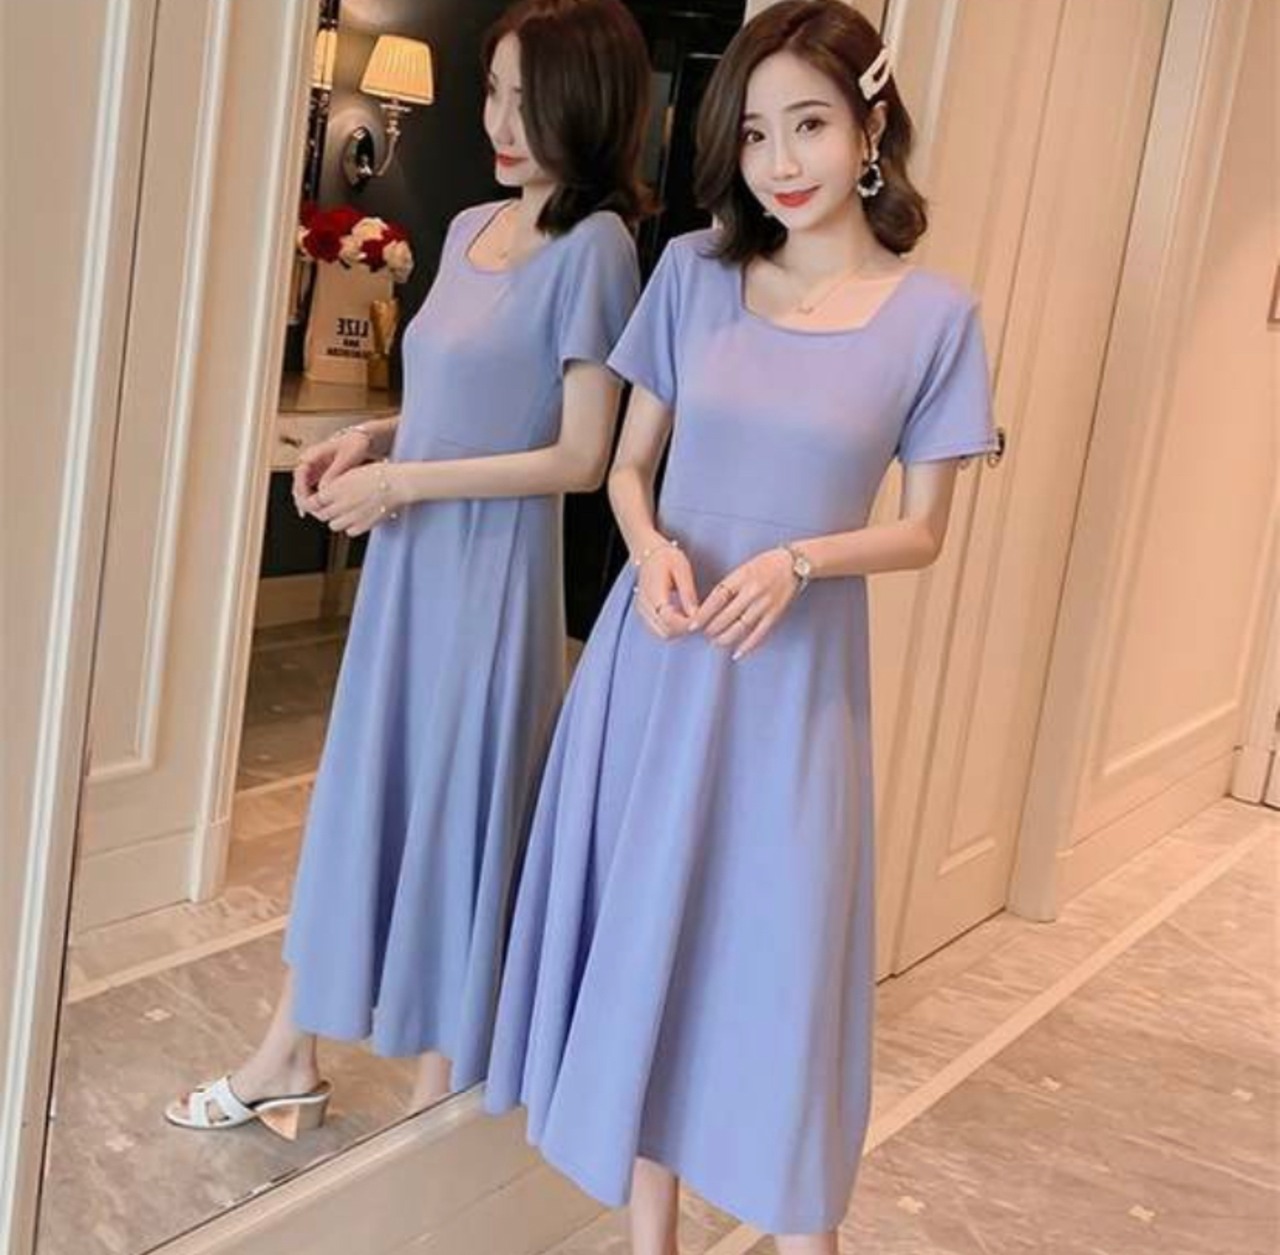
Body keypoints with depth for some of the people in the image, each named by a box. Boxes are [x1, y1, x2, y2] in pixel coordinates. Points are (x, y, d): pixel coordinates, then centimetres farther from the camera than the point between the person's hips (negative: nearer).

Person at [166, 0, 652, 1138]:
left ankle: (440, 1094, 24)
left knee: (456, 812, 4)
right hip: (406, 564, 8)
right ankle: (294, 1054, 31)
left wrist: (402, 481, -15)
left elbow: (581, 457, -16)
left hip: (493, 574, -7)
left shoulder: (593, 246, -14)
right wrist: (372, 439, 0)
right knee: (362, 790, 15)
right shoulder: (470, 229, 9)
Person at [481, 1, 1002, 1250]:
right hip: (656, 652, 3)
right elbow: (626, 465, 7)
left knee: (783, 948, 3)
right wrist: (651, 552, -13)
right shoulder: (694, 272, 1)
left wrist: (797, 561, -17)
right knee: (643, 932, 10)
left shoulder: (934, 315, -5)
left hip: (796, 671, -2)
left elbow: (922, 532, 0)